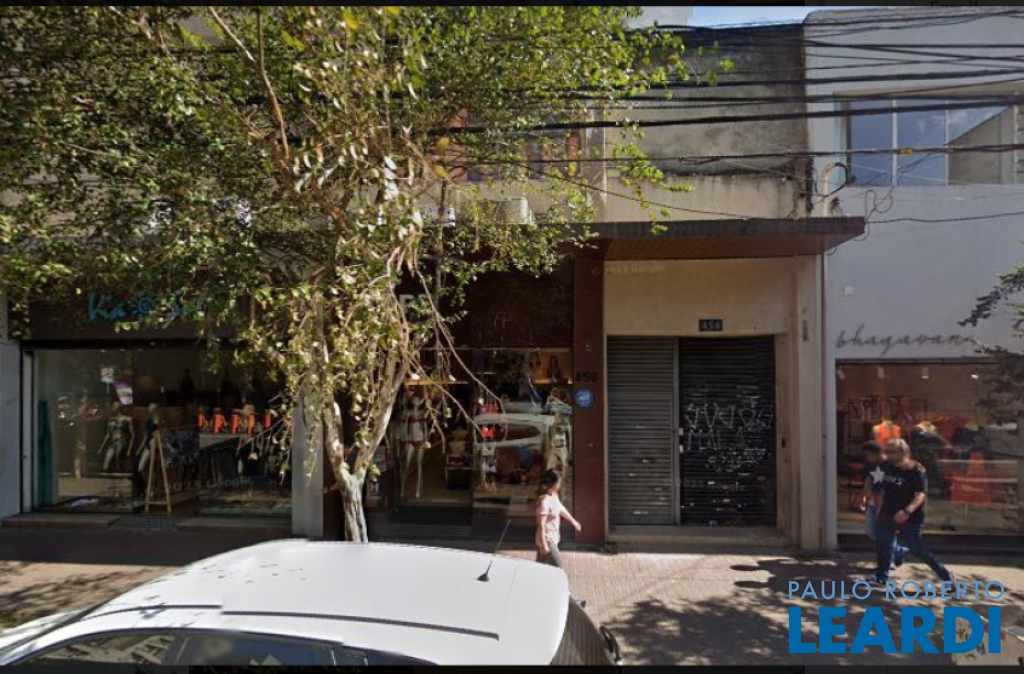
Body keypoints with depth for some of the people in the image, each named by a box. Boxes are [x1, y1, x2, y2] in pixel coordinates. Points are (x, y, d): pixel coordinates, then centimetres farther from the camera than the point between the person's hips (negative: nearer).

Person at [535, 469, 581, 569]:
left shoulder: (554, 496, 2)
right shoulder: (544, 501, -26)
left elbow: (561, 509, 21)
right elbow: (541, 525, -25)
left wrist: (573, 521, 34)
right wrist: (544, 545, -23)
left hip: (552, 538, 9)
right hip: (547, 540, -9)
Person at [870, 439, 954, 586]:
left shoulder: (917, 471, -17)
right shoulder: (889, 468, 4)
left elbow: (921, 494, -28)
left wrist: (907, 511, -42)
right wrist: (879, 510, 17)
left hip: (910, 519, -7)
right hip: (887, 515, 7)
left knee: (919, 551, 1)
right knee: (882, 546, 13)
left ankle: (947, 576, 19)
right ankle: (881, 577, 28)